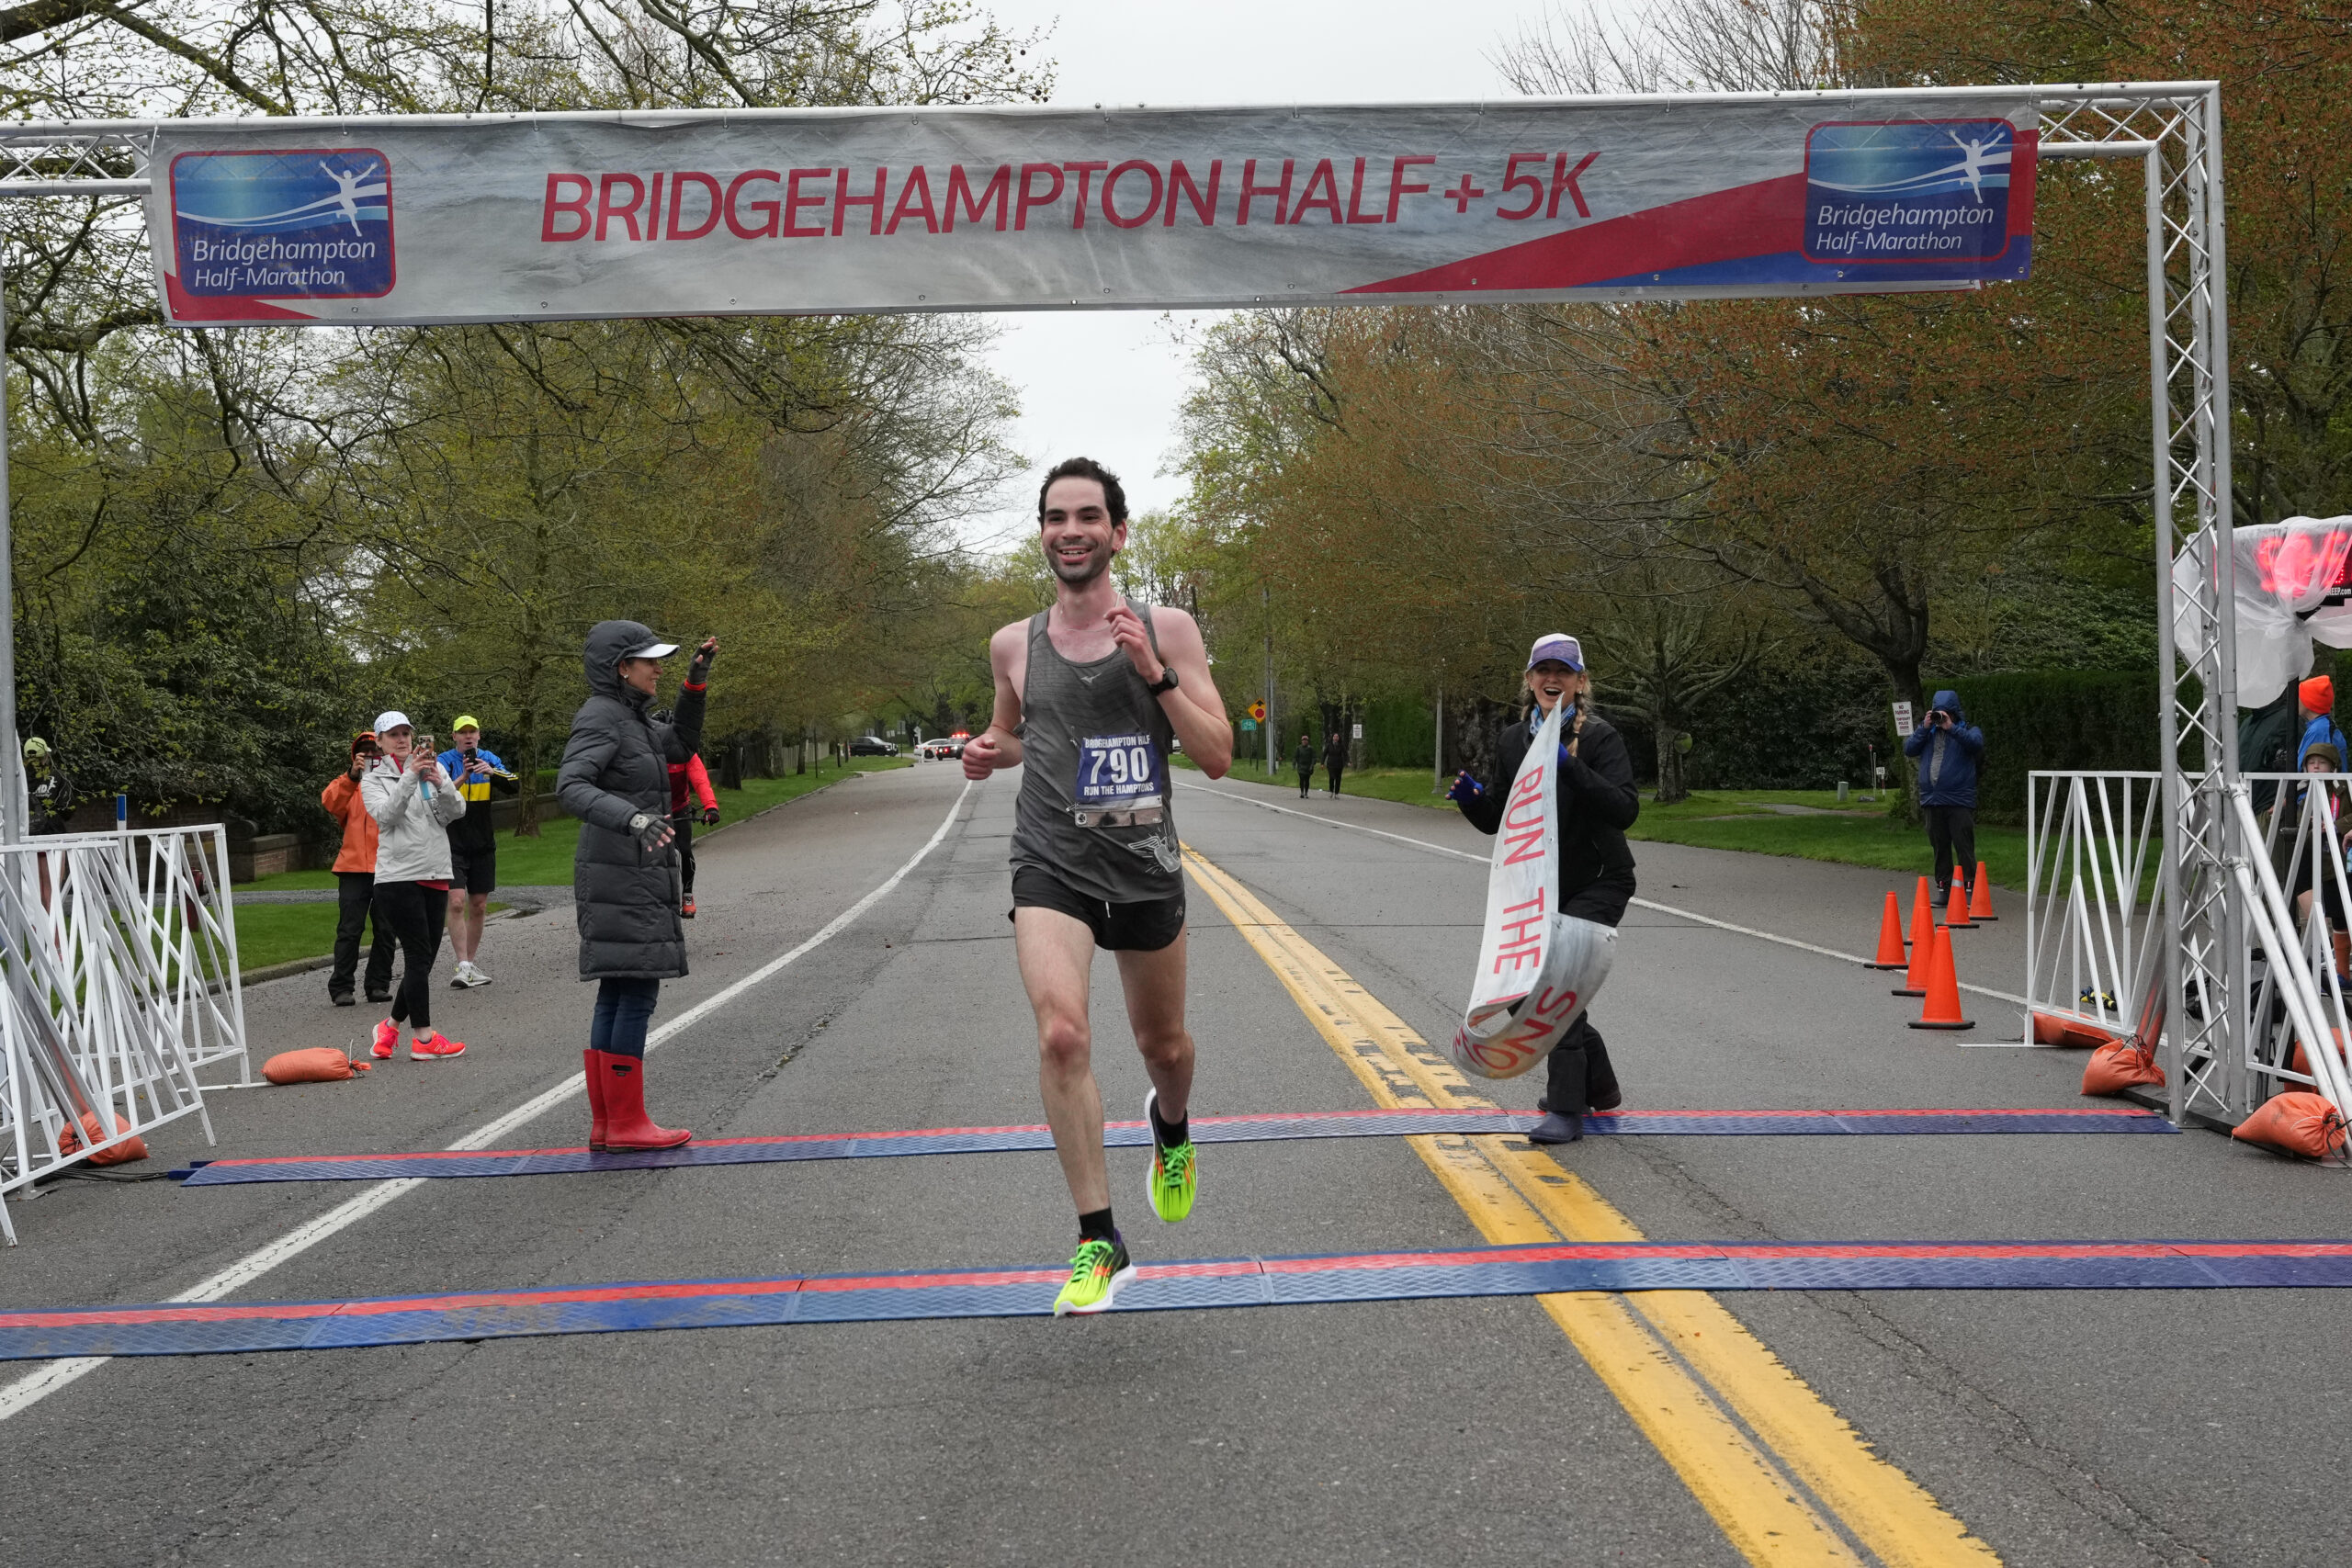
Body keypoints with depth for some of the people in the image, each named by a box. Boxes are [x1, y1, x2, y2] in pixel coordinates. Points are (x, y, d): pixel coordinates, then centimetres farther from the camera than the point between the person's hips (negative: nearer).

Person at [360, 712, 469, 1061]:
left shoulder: (433, 768, 12)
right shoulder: (372, 780, 4)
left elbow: (457, 811, -1)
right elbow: (386, 815, -15)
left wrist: (439, 783, -19)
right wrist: (410, 776, -23)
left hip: (435, 875, 5)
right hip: (397, 876, -5)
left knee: (424, 957, 8)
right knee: (419, 954, -7)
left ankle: (391, 1025, 24)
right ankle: (423, 1038, -2)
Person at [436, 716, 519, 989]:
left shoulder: (490, 760, 5)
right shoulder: (445, 761, -5)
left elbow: (515, 788, -8)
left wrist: (492, 773, -25)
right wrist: (462, 778, -33)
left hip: (483, 846, 4)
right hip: (453, 846, -4)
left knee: (478, 907, 8)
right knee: (457, 903, -15)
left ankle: (471, 964, 19)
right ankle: (462, 966, -16)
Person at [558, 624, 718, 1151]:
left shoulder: (629, 716, 14)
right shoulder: (600, 718, -14)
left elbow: (681, 747, 27)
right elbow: (571, 786, -28)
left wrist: (695, 683, 16)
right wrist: (631, 818, -43)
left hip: (634, 876, 10)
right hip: (621, 876, -10)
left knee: (616, 996, 9)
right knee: (637, 992, -9)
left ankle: (606, 1124, 12)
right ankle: (626, 1123, -6)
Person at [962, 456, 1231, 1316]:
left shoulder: (1166, 630, -3)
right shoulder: (1014, 644, 4)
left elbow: (1217, 757, -6)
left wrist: (1156, 673, -19)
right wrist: (990, 751, 0)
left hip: (1145, 871, 1)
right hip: (1051, 868, 0)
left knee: (1164, 1046, 17)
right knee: (1061, 1034, -22)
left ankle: (1170, 1125, 55)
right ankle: (1099, 1242, -13)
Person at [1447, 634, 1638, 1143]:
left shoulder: (1599, 737, -13)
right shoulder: (1514, 742, 5)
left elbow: (1625, 809, -26)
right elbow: (1496, 819, 11)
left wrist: (1572, 768, -36)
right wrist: (1471, 798, -10)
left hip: (1598, 883, -7)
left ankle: (1567, 1109, -16)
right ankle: (1598, 1087, 38)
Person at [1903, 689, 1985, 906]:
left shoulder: (1967, 730, 4)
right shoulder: (1926, 731, 14)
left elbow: (1976, 742, -18)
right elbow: (1909, 749, 1)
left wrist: (1951, 728, -23)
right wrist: (1925, 728, -8)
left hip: (1959, 801, -4)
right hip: (1932, 800, 4)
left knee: (1964, 847, -6)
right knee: (1940, 848, 10)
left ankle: (1970, 889, -3)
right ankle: (1943, 889, 16)